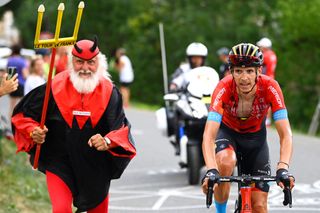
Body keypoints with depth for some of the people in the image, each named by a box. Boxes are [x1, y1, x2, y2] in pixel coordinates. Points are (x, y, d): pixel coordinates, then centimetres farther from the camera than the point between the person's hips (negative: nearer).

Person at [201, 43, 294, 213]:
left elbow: (285, 134, -35)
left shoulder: (270, 87, -31)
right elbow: (209, 135, -42)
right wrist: (211, 170, -58)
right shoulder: (224, 88, -34)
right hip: (227, 132, -1)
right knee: (226, 163, -36)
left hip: (255, 136, 1)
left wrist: (283, 168, -51)